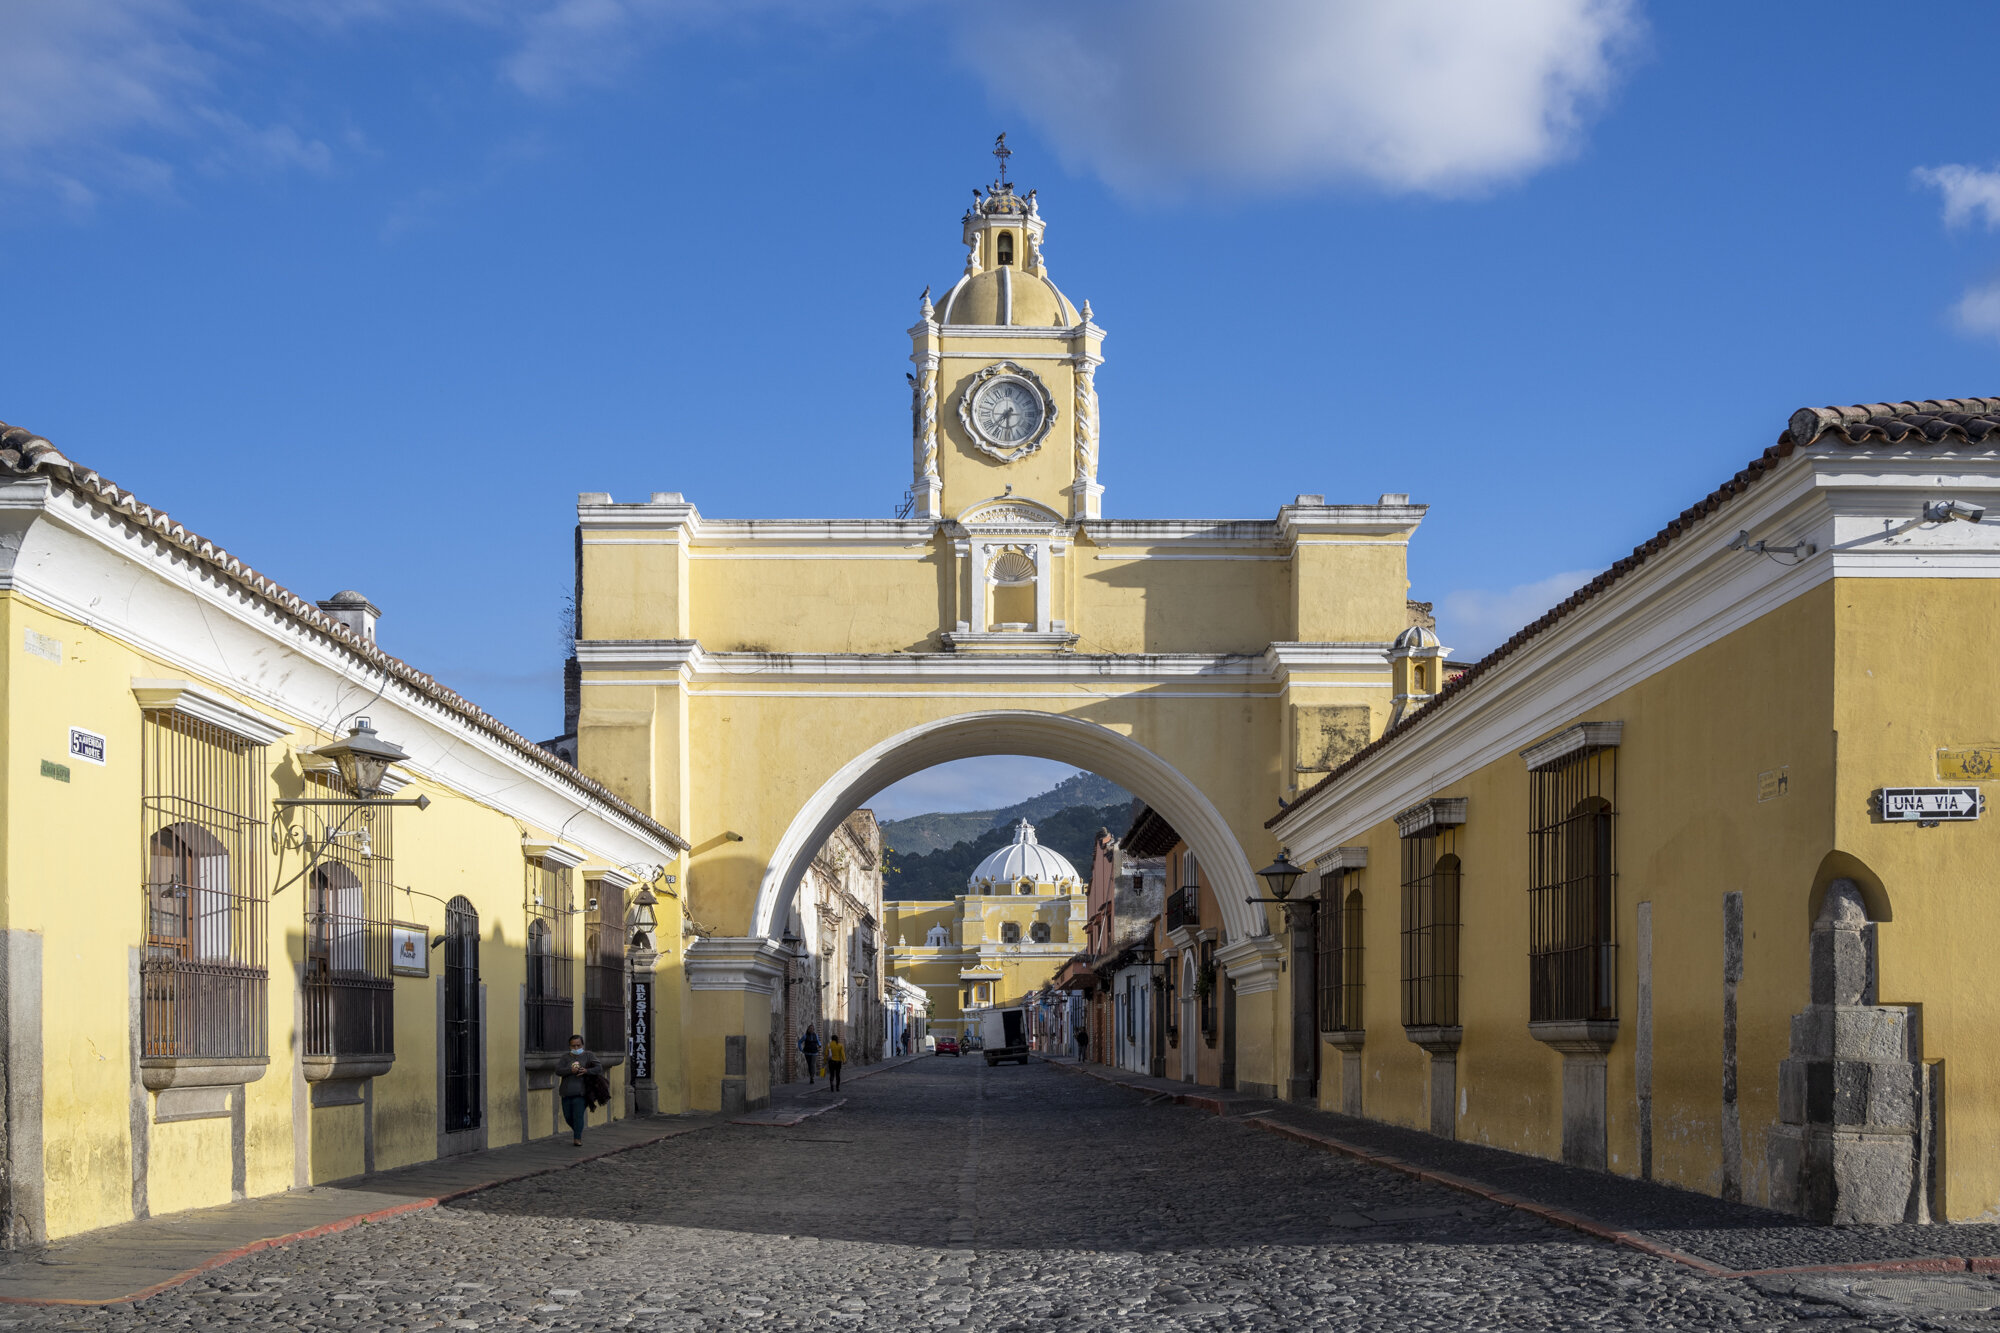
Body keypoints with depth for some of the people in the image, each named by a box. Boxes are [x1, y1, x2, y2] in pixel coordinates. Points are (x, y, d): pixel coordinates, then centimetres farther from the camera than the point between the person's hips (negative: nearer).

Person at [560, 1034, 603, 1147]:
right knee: (568, 1116, 9)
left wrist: (586, 1071, -18)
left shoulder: (588, 1056, 4)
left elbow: (599, 1067, -3)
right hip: (567, 1091, 3)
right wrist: (571, 1070, -24)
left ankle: (577, 1139, -7)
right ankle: (577, 1130, 35)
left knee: (578, 1115, -13)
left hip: (580, 1092, -3)